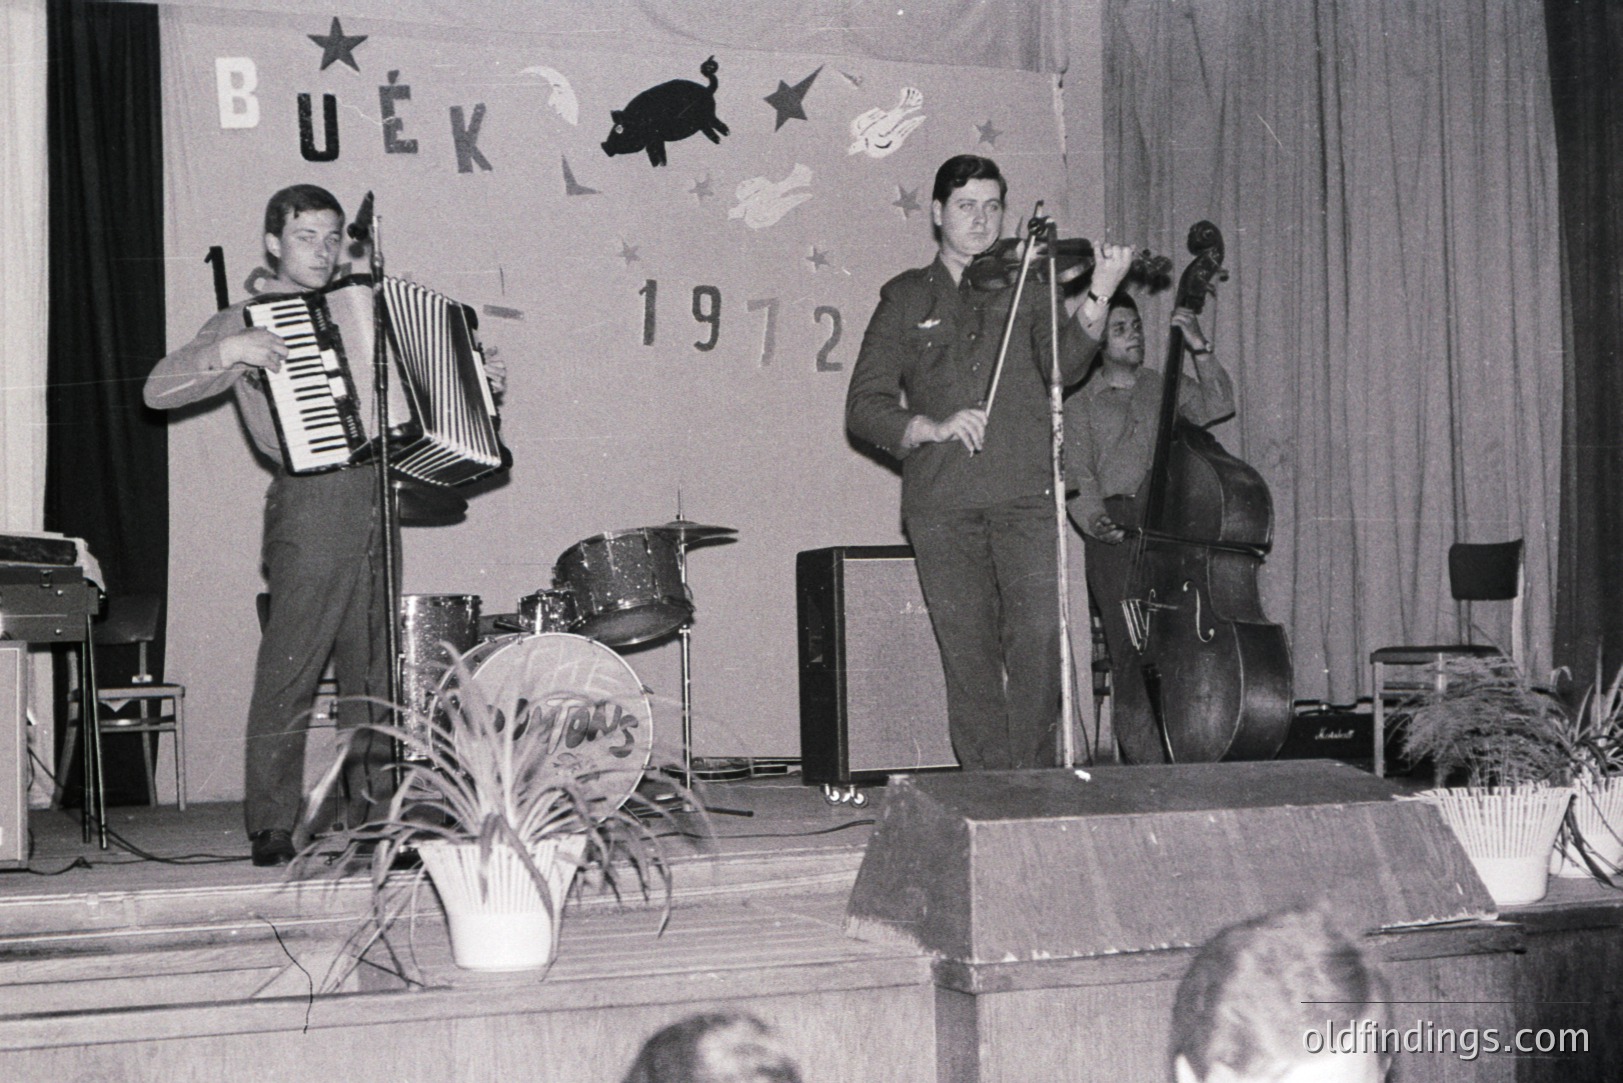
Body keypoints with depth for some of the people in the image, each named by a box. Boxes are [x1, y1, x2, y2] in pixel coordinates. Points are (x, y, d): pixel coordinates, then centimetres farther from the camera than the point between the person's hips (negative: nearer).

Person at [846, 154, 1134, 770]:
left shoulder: (1026, 285, 16)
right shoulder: (906, 298, 15)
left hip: (1025, 493, 0)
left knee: (1040, 635, -13)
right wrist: (933, 427, -10)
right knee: (968, 651, -2)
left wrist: (1098, 298, -19)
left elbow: (1063, 365, -3)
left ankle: (1032, 779, -2)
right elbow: (864, 406, 8)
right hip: (941, 503, 0)